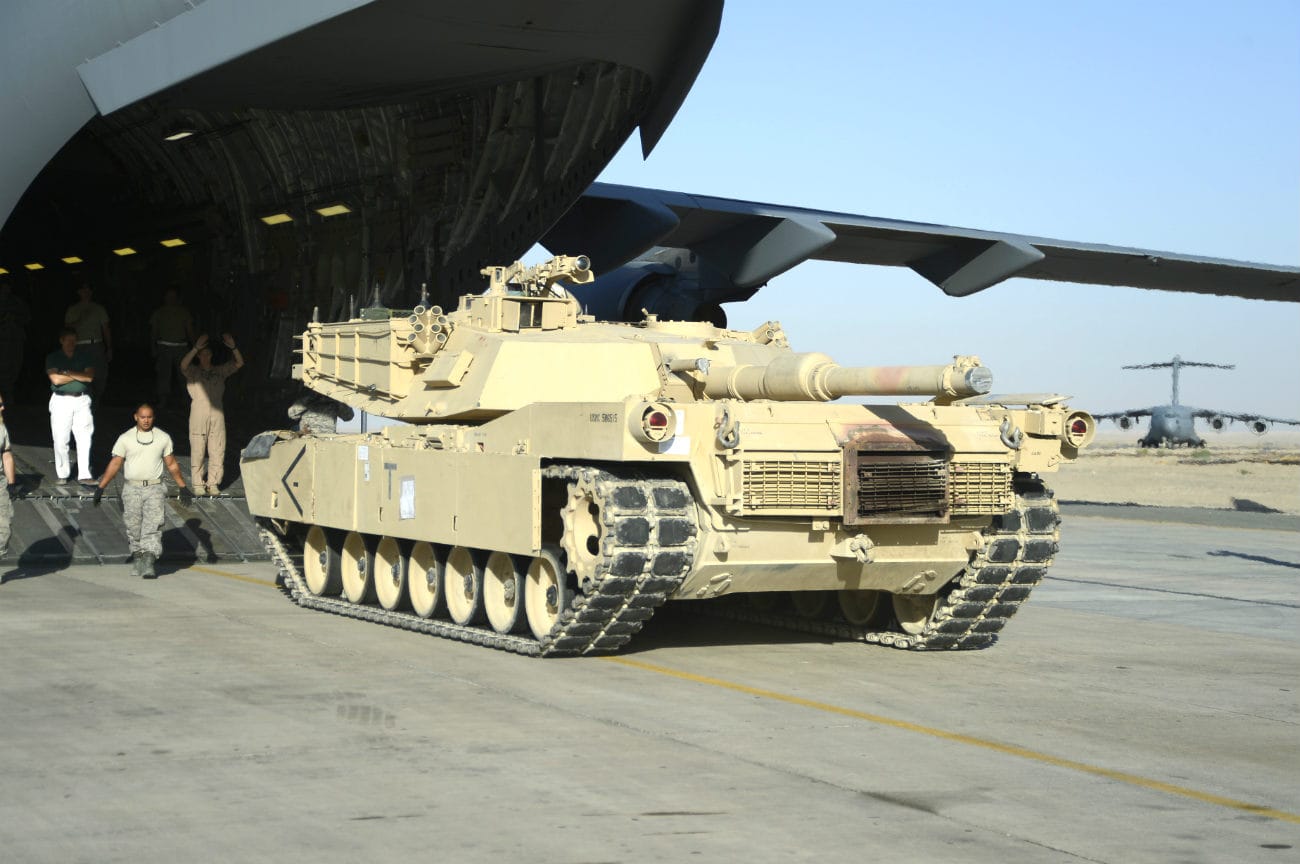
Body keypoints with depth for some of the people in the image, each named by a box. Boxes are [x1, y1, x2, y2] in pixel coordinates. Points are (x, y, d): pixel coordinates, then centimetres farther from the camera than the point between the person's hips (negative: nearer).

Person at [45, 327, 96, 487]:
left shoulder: (84, 356, 9)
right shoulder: (53, 358, 4)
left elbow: (89, 376, -4)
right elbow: (56, 379, -10)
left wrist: (68, 373, -9)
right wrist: (79, 376, -3)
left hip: (82, 400, 1)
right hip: (61, 401, -1)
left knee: (84, 438, -4)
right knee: (61, 440, -3)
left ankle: (84, 475, -1)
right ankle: (63, 475, 8)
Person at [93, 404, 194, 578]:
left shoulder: (163, 438, 7)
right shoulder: (125, 438, 2)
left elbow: (172, 465, 14)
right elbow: (114, 464, 0)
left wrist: (183, 488, 14)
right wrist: (100, 488, -6)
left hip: (154, 488, 0)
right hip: (131, 488, 0)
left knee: (153, 525, -12)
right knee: (133, 526, 3)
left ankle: (149, 563, -17)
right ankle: (138, 558, 19)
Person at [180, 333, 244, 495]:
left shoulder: (220, 371, 16)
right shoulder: (193, 371, 7)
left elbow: (239, 363, 9)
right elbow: (183, 365, -15)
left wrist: (233, 347, -7)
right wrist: (196, 348, -24)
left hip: (217, 414, 3)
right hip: (198, 413, -3)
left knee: (217, 450, 1)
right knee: (197, 450, -2)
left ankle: (213, 483, 11)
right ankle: (198, 483, 8)